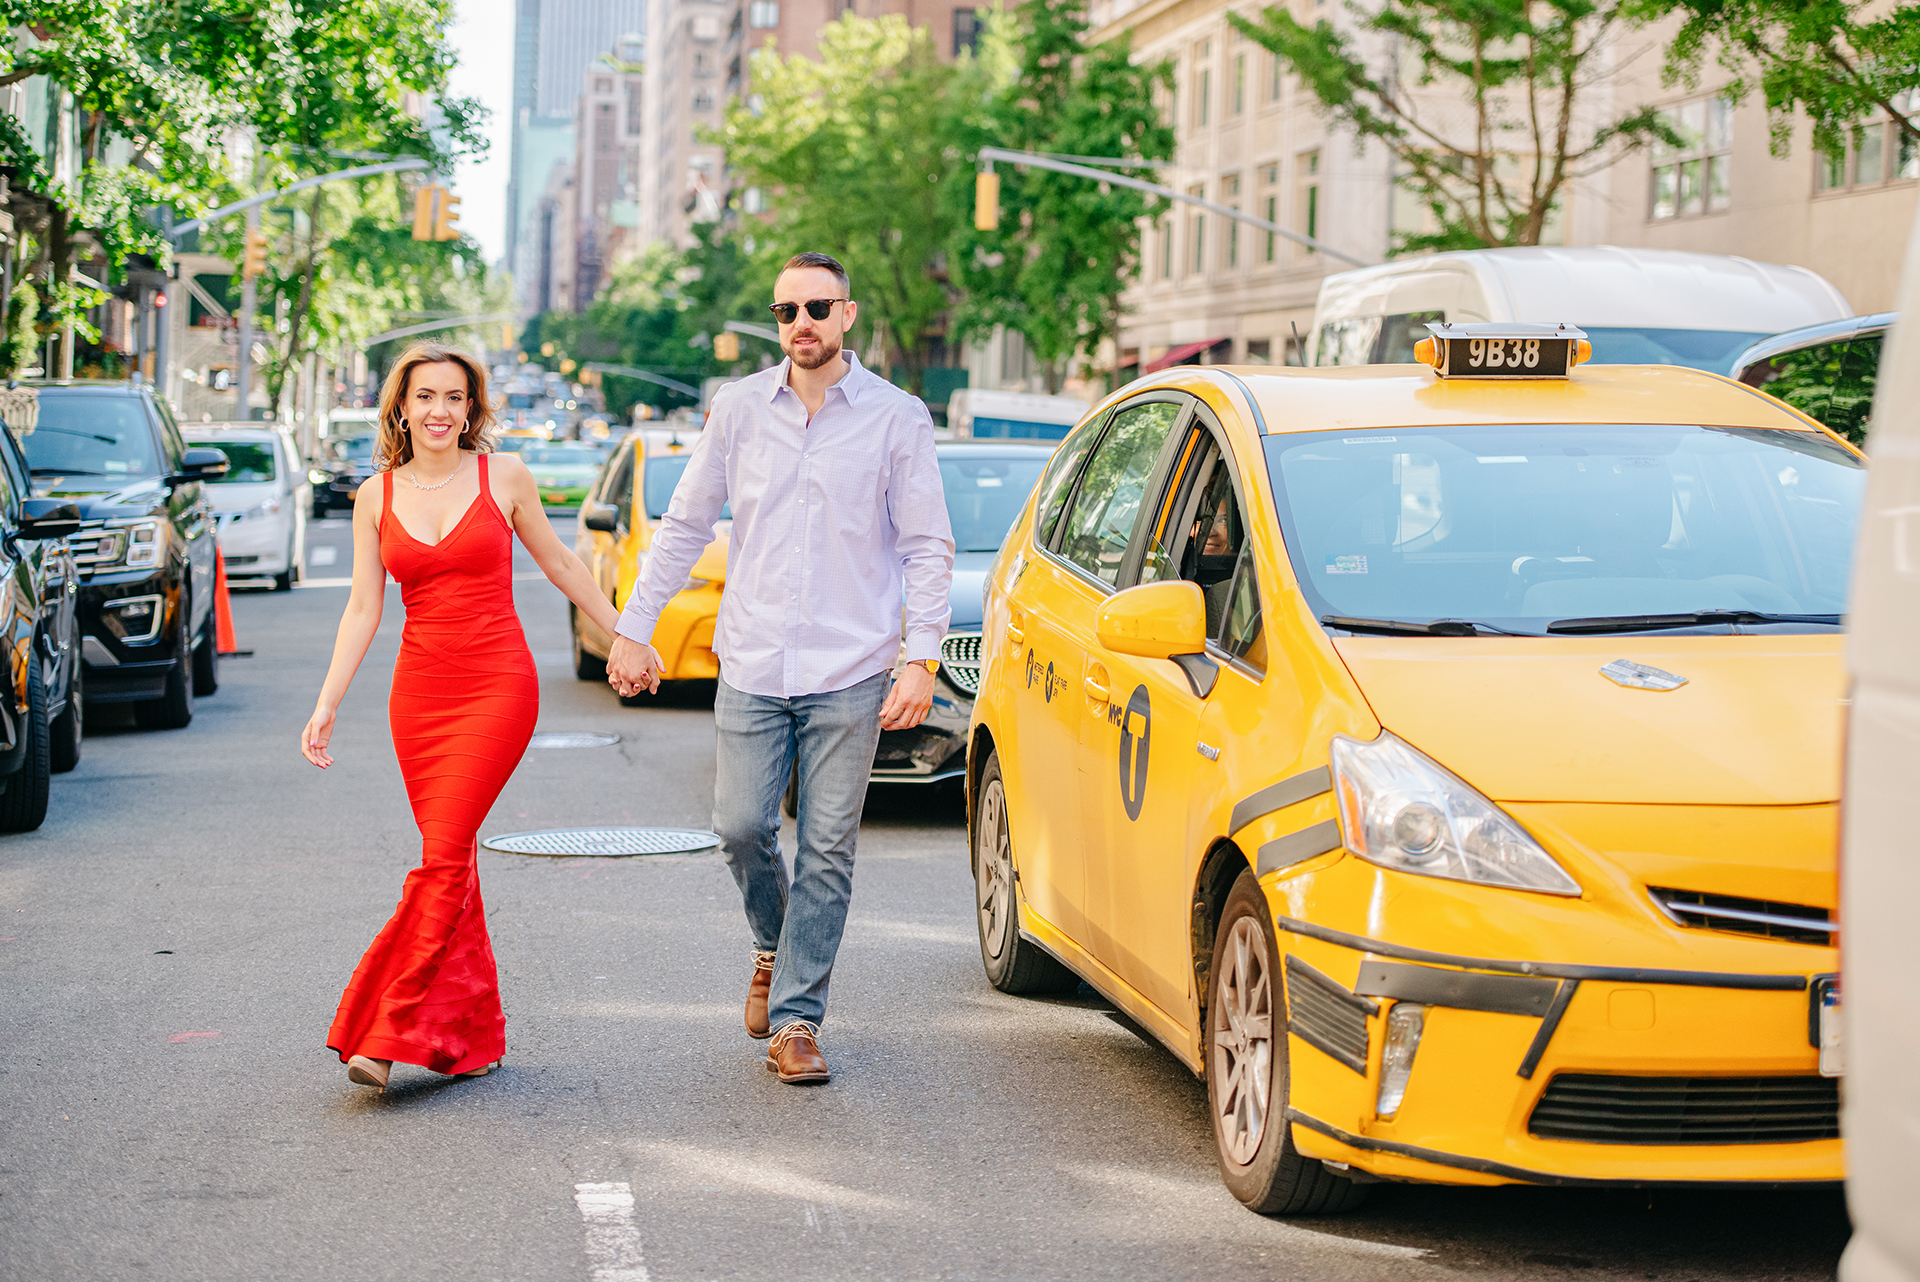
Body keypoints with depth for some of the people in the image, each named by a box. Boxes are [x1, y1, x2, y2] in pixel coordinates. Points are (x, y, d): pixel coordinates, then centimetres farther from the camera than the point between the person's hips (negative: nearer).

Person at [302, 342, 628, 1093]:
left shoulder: (503, 477, 1)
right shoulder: (377, 497, 7)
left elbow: (558, 563, 12)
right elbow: (363, 609, 7)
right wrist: (326, 707, 0)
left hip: (497, 685, -3)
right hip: (419, 691, 3)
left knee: (444, 854, -13)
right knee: (451, 858, 6)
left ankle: (390, 1034, -14)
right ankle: (473, 1036, 15)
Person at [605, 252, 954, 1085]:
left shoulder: (897, 418, -1)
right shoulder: (739, 409, 5)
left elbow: (927, 547, 1)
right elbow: (685, 525, 12)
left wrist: (921, 659, -8)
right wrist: (633, 627, 9)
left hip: (849, 673, -2)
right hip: (751, 665, 2)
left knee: (826, 850, 0)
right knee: (741, 829, -1)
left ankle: (795, 1018, 8)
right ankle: (776, 947, 30)